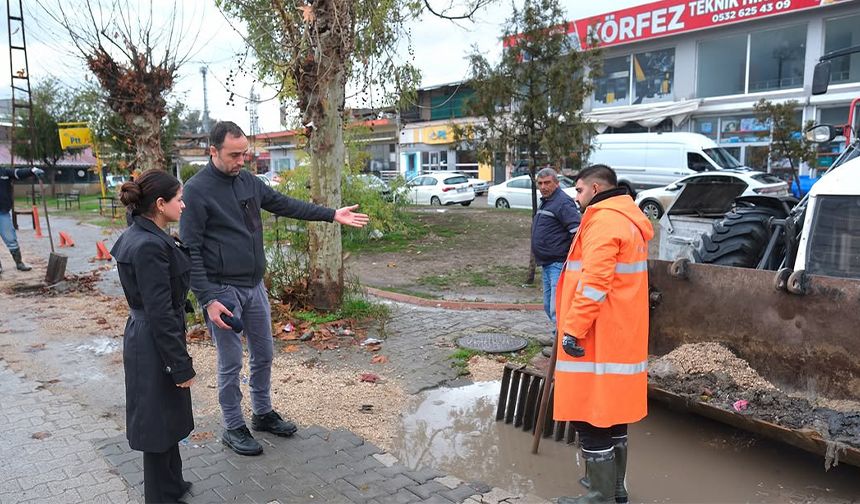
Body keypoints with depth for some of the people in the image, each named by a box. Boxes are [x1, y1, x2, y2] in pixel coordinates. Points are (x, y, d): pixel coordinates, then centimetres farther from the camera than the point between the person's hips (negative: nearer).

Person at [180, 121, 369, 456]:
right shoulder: (197, 189, -14)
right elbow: (190, 250, -15)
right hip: (223, 290, -7)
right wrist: (207, 299, -19)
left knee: (264, 354, 16)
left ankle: (263, 413, 35)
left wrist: (332, 215, 10)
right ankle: (233, 428, 23)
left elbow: (284, 204, 15)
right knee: (231, 363, 5)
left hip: (255, 286, 7)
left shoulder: (248, 180, 6)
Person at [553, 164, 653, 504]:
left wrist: (572, 329, -22)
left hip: (599, 340, -10)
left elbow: (594, 283, -25)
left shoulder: (604, 220, -15)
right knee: (611, 415, 18)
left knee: (591, 420, -2)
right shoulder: (627, 218, 18)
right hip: (620, 337, 10)